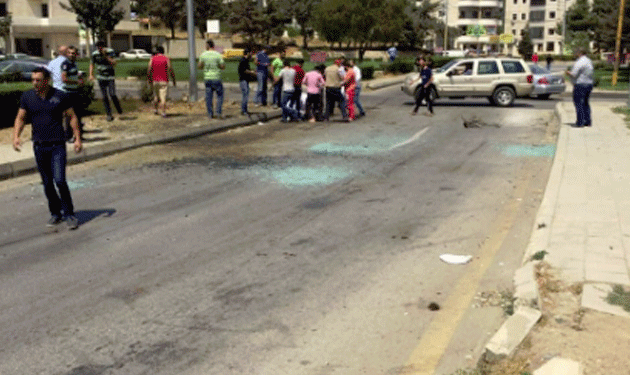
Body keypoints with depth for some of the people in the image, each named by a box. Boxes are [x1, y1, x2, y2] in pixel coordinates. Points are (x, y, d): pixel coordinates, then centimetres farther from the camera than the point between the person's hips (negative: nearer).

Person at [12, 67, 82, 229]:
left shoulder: (60, 96, -3)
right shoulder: (27, 97, 3)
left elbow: (72, 117, 4)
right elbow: (20, 118, 11)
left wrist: (77, 139, -1)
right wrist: (16, 136, -5)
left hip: (57, 145, -3)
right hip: (39, 146, 3)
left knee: (60, 180, -13)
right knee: (47, 184, 8)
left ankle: (69, 214, 2)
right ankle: (55, 213, 25)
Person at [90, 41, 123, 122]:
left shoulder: (110, 51, -8)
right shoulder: (95, 54, -1)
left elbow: (114, 63, -17)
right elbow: (92, 64, 13)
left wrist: (106, 56, -27)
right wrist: (91, 75, 1)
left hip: (110, 77, -2)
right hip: (101, 78, 2)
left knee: (112, 94, -13)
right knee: (105, 97, 1)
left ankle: (119, 108, 15)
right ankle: (109, 114, 9)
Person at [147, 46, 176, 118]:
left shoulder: (152, 58, 5)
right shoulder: (166, 59, -1)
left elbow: (149, 70, 0)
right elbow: (171, 70, -3)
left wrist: (149, 80, 7)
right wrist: (174, 81, 4)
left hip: (155, 80, 3)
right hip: (163, 81, -3)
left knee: (156, 96, 20)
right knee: (163, 97, -7)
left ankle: (155, 109, 26)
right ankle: (163, 113, -14)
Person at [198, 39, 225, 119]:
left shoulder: (203, 55, -1)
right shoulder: (218, 55, -8)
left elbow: (199, 66, 6)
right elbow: (223, 67, -6)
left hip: (207, 78, 2)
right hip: (216, 78, -2)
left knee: (208, 96, 7)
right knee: (219, 95, 9)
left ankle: (210, 114, 8)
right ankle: (219, 112, 1)